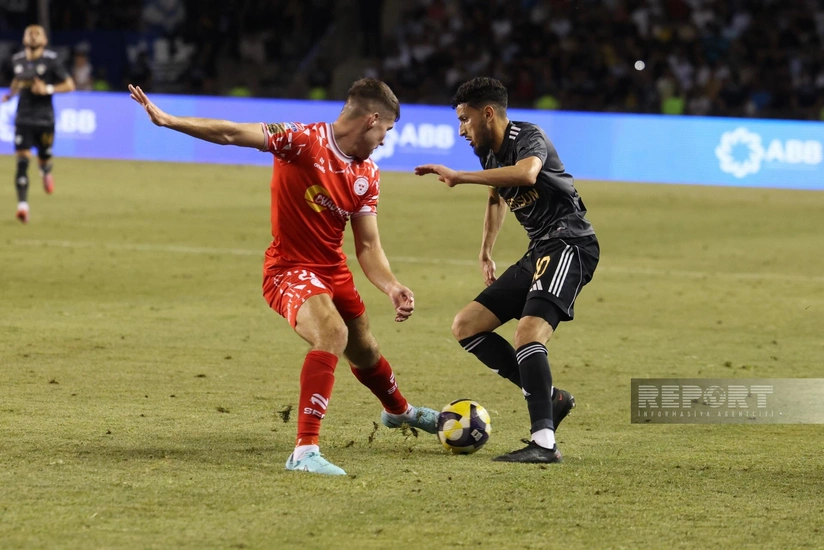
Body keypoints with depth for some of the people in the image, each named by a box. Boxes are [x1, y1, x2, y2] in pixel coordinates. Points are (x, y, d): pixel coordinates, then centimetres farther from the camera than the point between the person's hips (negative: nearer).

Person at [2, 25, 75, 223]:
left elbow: (69, 85, -5)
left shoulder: (50, 60, -7)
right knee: (22, 160, -11)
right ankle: (22, 204, -14)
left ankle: (46, 171, 49)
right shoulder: (17, 60, 7)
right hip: (23, 117, 2)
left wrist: (48, 89, -18)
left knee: (44, 159, 9)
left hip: (45, 118, -2)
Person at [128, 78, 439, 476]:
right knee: (333, 332, -32)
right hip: (290, 270, -7)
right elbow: (231, 134, -25)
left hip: (333, 271, 7)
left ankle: (399, 410, 59)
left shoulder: (367, 176, 0)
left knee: (364, 351, 24)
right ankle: (305, 450, -33)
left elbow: (368, 245, 2)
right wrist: (167, 121, -33)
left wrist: (391, 287, -16)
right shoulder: (304, 141, -21)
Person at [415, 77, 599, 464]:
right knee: (466, 326, 6)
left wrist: (459, 177, -38)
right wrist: (485, 254, 37)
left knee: (528, 333, -28)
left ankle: (543, 443, -31)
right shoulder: (489, 154, 14)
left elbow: (526, 173, -39)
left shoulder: (529, 137, -14)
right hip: (538, 253, 10)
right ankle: (548, 398, 4)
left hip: (570, 244, -10)